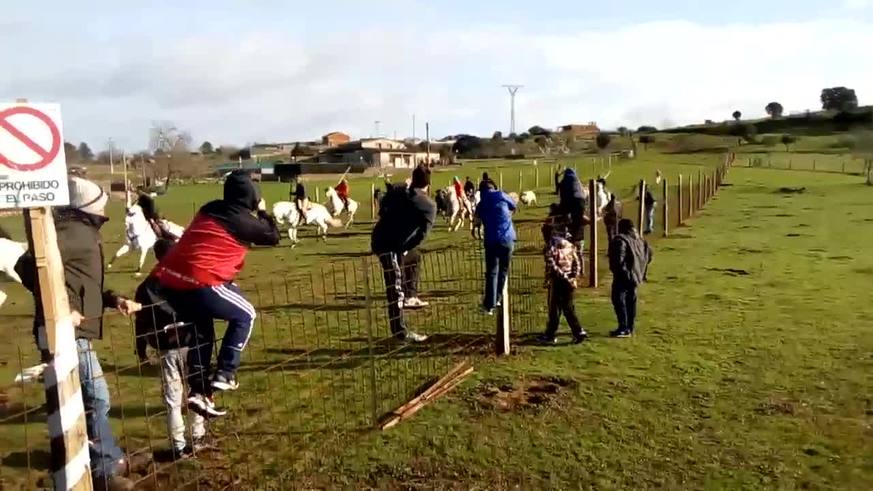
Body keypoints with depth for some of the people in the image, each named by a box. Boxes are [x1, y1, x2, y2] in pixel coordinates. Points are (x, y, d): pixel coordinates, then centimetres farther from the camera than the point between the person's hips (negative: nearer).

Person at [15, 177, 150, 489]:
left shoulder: (82, 233, 18)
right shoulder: (74, 232, -13)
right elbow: (30, 264, -27)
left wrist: (114, 300, 13)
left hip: (73, 332, 10)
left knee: (93, 397, 18)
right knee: (95, 398, -3)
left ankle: (114, 460, 32)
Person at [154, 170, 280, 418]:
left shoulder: (210, 210, 18)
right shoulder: (244, 221, -2)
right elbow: (273, 237, 14)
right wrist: (262, 211, 27)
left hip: (168, 281, 8)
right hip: (200, 283, -8)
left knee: (202, 328, 24)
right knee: (244, 315, 13)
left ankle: (199, 391, 25)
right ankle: (224, 374, 8)